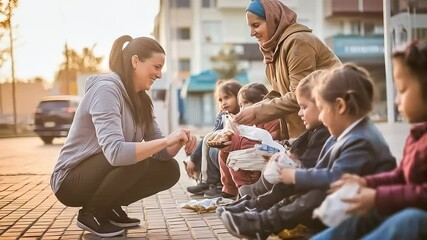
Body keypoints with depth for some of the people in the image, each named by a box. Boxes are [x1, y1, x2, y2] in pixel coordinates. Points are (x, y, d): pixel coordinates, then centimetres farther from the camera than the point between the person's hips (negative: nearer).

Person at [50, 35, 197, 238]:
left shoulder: (141, 99, 3)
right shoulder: (106, 89, -23)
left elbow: (160, 153, 0)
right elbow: (115, 152, -36)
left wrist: (179, 143, -21)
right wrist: (166, 140, -34)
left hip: (102, 174, 8)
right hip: (71, 181, -8)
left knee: (169, 170, -4)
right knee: (136, 161, -31)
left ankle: (109, 208, 8)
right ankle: (90, 213, -8)